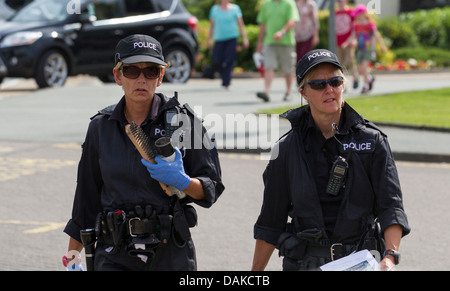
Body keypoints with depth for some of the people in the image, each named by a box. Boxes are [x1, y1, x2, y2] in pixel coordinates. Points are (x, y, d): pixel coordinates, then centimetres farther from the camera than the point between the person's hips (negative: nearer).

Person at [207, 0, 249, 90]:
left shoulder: (235, 8, 4)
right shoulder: (214, 9, 10)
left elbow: (241, 24, 5)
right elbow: (212, 25, 16)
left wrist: (244, 38, -1)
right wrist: (209, 39, 14)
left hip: (232, 38, -2)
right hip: (219, 39, 2)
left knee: (229, 61, -11)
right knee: (217, 62, -3)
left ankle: (226, 83, -6)